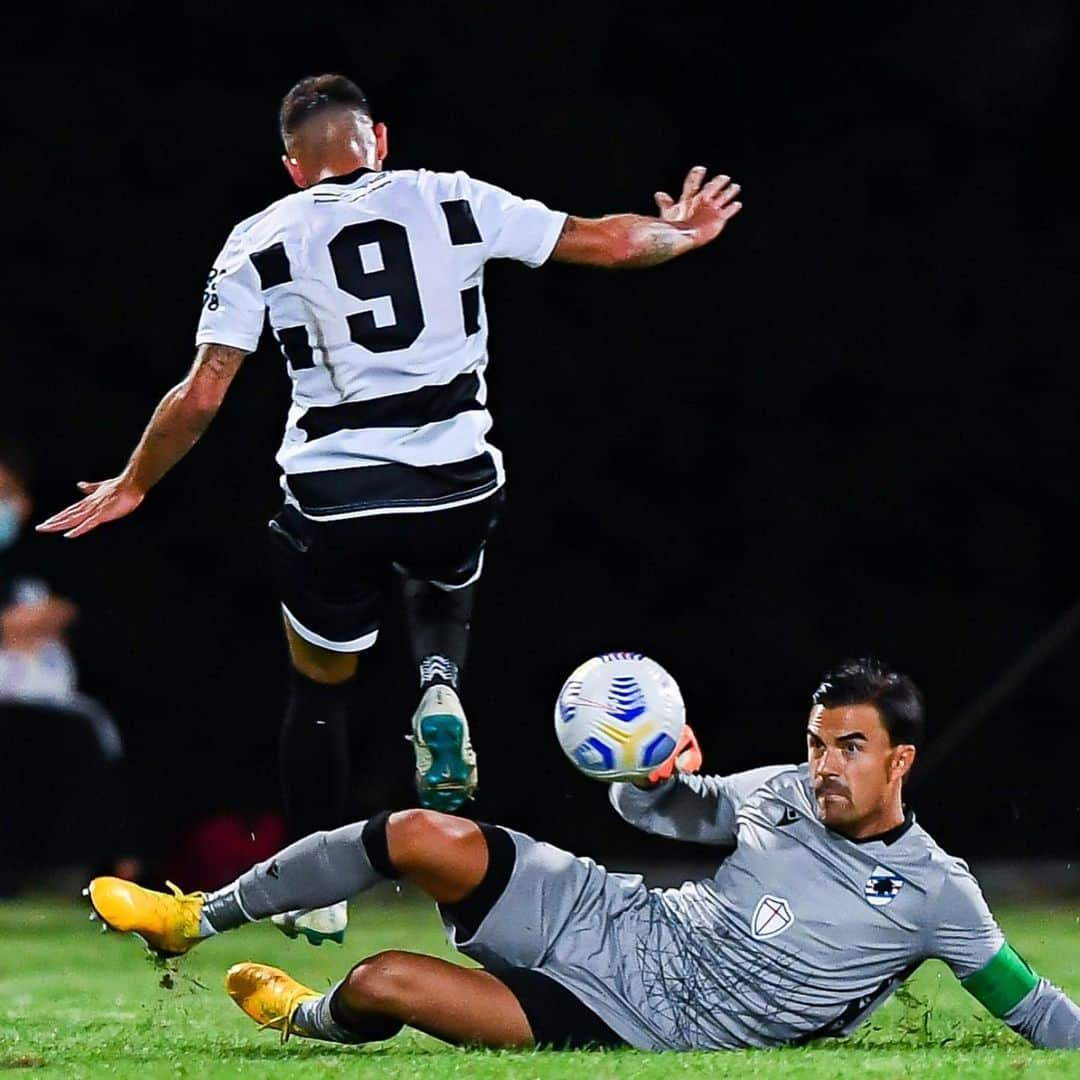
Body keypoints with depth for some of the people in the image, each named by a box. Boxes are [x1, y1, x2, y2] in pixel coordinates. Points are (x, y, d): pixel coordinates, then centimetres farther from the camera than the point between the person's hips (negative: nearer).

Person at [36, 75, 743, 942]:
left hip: (333, 496, -1)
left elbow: (201, 394, -3)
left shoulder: (260, 242, 1)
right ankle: (441, 691, 1)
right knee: (443, 599, 34)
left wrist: (133, 485, 12)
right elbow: (606, 242, 6)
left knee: (320, 689, 20)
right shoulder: (452, 202, 2)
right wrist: (679, 235, 27)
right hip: (457, 481, 1)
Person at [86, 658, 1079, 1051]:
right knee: (424, 837, -17)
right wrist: (659, 774, -8)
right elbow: (657, 809, 15)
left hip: (640, 1029, -5)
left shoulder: (934, 895, -11)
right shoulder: (784, 794, 3)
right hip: (613, 921, 5)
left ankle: (311, 1018, 20)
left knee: (384, 984, -20)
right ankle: (200, 918, 3)